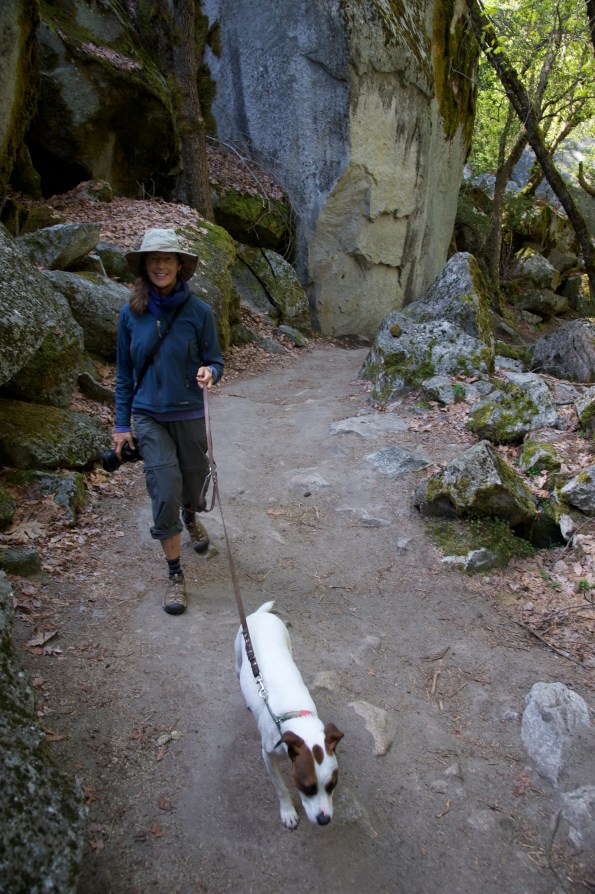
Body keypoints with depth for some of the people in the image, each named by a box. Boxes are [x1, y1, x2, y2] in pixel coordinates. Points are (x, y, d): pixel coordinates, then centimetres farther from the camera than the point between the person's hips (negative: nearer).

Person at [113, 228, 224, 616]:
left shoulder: (199, 311, -8)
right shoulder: (131, 314, -3)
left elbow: (215, 361, -1)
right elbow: (124, 373, 4)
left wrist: (209, 373, -25)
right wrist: (123, 424, 4)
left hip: (189, 414, 0)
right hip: (148, 417, 0)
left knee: (194, 481, 16)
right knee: (165, 493, -8)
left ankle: (191, 517, 55)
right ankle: (175, 575, 8)